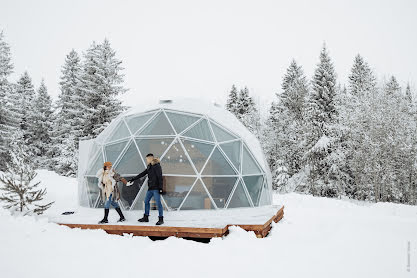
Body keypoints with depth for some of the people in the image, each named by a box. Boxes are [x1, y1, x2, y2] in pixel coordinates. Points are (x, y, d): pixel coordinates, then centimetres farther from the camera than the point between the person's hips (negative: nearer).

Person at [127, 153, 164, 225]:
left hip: (156, 188, -9)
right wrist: (132, 179, 25)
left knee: (158, 203, -8)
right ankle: (146, 217, 21)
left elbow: (160, 177, -15)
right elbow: (142, 174, 23)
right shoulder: (149, 167, 16)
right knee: (146, 201, 11)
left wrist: (160, 188, -21)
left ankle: (161, 219, -4)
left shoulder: (157, 166, -10)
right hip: (150, 188, 9)